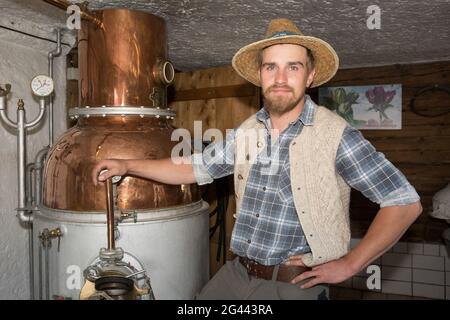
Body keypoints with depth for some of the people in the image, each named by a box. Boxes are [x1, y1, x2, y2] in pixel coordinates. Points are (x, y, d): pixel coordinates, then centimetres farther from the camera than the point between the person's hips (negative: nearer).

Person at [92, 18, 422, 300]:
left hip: (297, 284, -4)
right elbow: (195, 169, 11)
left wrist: (349, 265, -13)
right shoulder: (246, 132, 1)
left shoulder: (336, 135, -16)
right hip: (236, 273, 5)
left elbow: (406, 202, -13)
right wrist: (127, 165, 9)